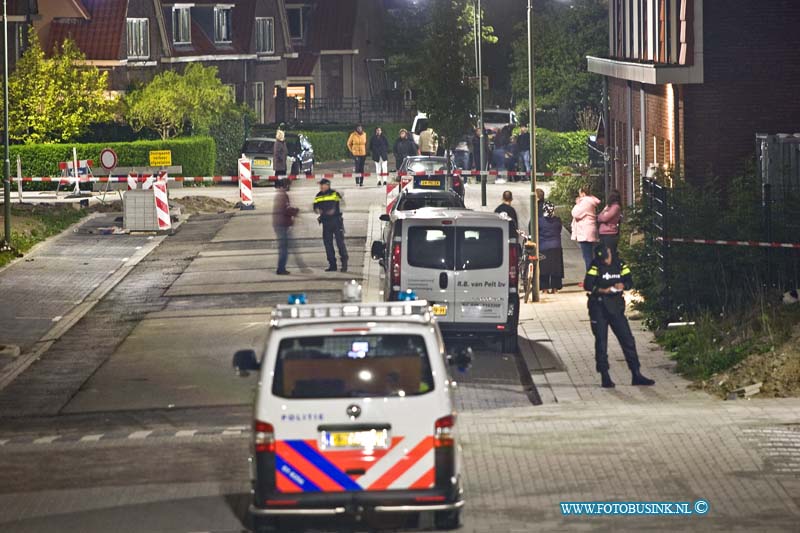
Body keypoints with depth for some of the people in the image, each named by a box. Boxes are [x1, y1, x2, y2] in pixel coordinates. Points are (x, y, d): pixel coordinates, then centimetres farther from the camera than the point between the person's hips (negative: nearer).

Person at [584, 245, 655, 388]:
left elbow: (629, 282, 2)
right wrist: (603, 290, -26)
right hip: (598, 308, -3)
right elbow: (587, 285, -14)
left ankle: (636, 375, 7)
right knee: (601, 343, 0)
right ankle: (605, 378, 7)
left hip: (616, 307, 3)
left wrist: (623, 285, -20)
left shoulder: (620, 265, 3)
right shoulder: (595, 267, -6)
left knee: (628, 340, 1)